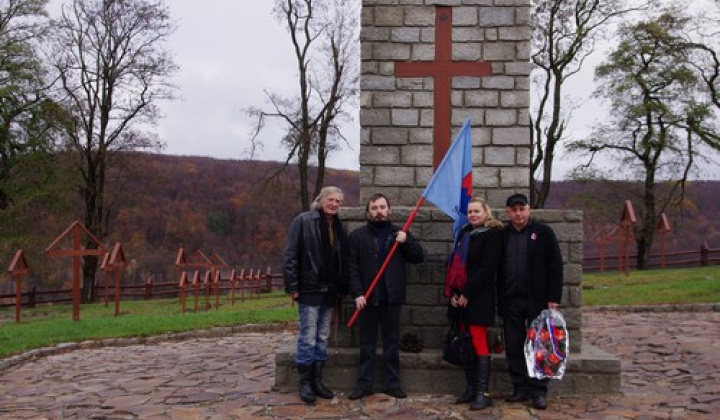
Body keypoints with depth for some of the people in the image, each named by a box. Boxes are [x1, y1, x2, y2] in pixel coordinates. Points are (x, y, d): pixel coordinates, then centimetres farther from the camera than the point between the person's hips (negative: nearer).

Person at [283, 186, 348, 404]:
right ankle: (304, 383, 10)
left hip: (329, 291, 6)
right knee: (308, 338, -2)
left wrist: (341, 288, 9)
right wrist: (292, 286, -14)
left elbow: (342, 260, 14)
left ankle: (317, 380, 22)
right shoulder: (303, 221, -7)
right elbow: (290, 256, -10)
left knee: (323, 338, 12)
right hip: (309, 289, -6)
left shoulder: (338, 227, 12)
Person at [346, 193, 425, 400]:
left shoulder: (399, 234, 10)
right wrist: (357, 293, -11)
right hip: (367, 298, -1)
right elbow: (352, 267, -2)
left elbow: (419, 257, 6)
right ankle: (364, 384, 14)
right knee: (366, 344, 6)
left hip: (392, 298, 1)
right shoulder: (357, 235, 3)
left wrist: (407, 241, -11)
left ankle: (392, 383, 17)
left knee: (392, 343, 9)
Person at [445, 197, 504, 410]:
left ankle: (483, 393, -3)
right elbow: (455, 263, 15)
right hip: (461, 297, 7)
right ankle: (471, 388, 16)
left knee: (479, 342, -7)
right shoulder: (465, 233, 16)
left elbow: (487, 268, -14)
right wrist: (452, 292, 3)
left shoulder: (492, 234, -6)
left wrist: (467, 294, -15)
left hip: (479, 297, -7)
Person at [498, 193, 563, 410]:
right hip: (510, 301, 3)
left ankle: (539, 391, 11)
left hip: (537, 300, -3)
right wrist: (500, 301, 3)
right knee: (513, 347, 7)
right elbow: (498, 270, 9)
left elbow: (555, 266, -4)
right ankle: (521, 388, 18)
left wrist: (554, 298, -10)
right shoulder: (503, 236, 9)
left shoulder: (543, 232, -1)